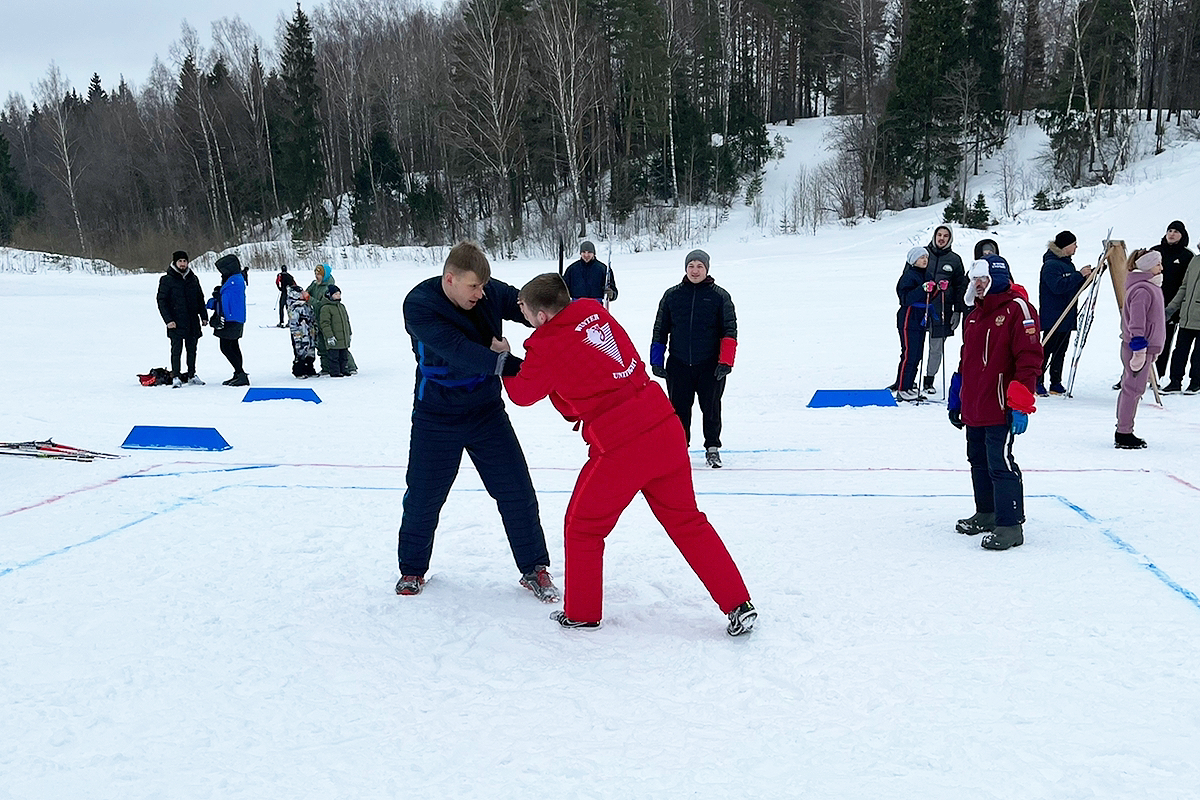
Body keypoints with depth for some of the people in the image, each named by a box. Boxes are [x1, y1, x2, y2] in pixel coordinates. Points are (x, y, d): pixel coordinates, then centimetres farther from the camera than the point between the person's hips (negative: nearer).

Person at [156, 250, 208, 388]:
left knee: (192, 349, 10)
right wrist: (168, 320, -13)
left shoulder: (193, 279, 11)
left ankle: (191, 375, 19)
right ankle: (176, 377, 1)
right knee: (176, 350, -4)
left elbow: (200, 299, 19)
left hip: (193, 322, 4)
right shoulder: (167, 280, -2)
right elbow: (161, 301, -4)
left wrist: (204, 316, 12)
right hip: (176, 323, -4)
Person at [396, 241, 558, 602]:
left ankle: (534, 569, 16)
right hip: (436, 417, -3)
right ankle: (412, 569, 31)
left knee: (516, 491, 0)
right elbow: (458, 351, -34)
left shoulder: (491, 292, -10)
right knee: (423, 497, 8)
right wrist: (515, 366, -42)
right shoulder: (419, 305, -22)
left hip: (487, 411, 3)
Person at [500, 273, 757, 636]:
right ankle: (739, 605, 17)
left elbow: (523, 394, 10)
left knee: (583, 527, 16)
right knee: (686, 521, 17)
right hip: (666, 429, 6)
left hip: (619, 449, -6)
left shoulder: (546, 347, -9)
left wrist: (504, 362, 27)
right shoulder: (596, 312, 7)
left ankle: (581, 613, 28)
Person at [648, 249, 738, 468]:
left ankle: (712, 447, 22)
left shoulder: (720, 296, 0)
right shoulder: (672, 295, 5)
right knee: (679, 407, 6)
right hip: (679, 364, 1)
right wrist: (656, 360, 7)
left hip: (710, 365, -1)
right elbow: (660, 330, 10)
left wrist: (726, 361, -10)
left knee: (711, 407, 6)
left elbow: (730, 330, -2)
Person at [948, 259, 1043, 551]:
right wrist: (955, 401, 25)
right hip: (974, 408, 9)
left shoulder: (1018, 310, -11)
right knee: (978, 461, 17)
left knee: (1000, 464, -9)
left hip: (1001, 408, -9)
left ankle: (1010, 525, -2)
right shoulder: (974, 316, 17)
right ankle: (987, 514, 32)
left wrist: (1021, 404, -21)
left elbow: (1029, 359, -17)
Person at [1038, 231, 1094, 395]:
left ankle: (1056, 384, 14)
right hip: (1053, 318, -9)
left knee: (1061, 351, 10)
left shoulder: (1067, 263, 17)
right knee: (1047, 350, -7)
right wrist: (1079, 275, -20)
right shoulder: (1050, 265, -13)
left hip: (1067, 316, 9)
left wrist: (1087, 276, 5)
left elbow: (1075, 287, 22)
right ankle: (1037, 383, -1)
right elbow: (1058, 286, -25)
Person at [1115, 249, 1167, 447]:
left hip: (1145, 347, 11)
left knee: (1131, 388, 14)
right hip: (1138, 349, -11)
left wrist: (1150, 350, 27)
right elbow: (1136, 322, -22)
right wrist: (1140, 349, -23)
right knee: (1133, 388, -6)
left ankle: (1124, 431, 21)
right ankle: (1123, 435, -1)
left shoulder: (1150, 287, 17)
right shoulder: (1142, 290, -18)